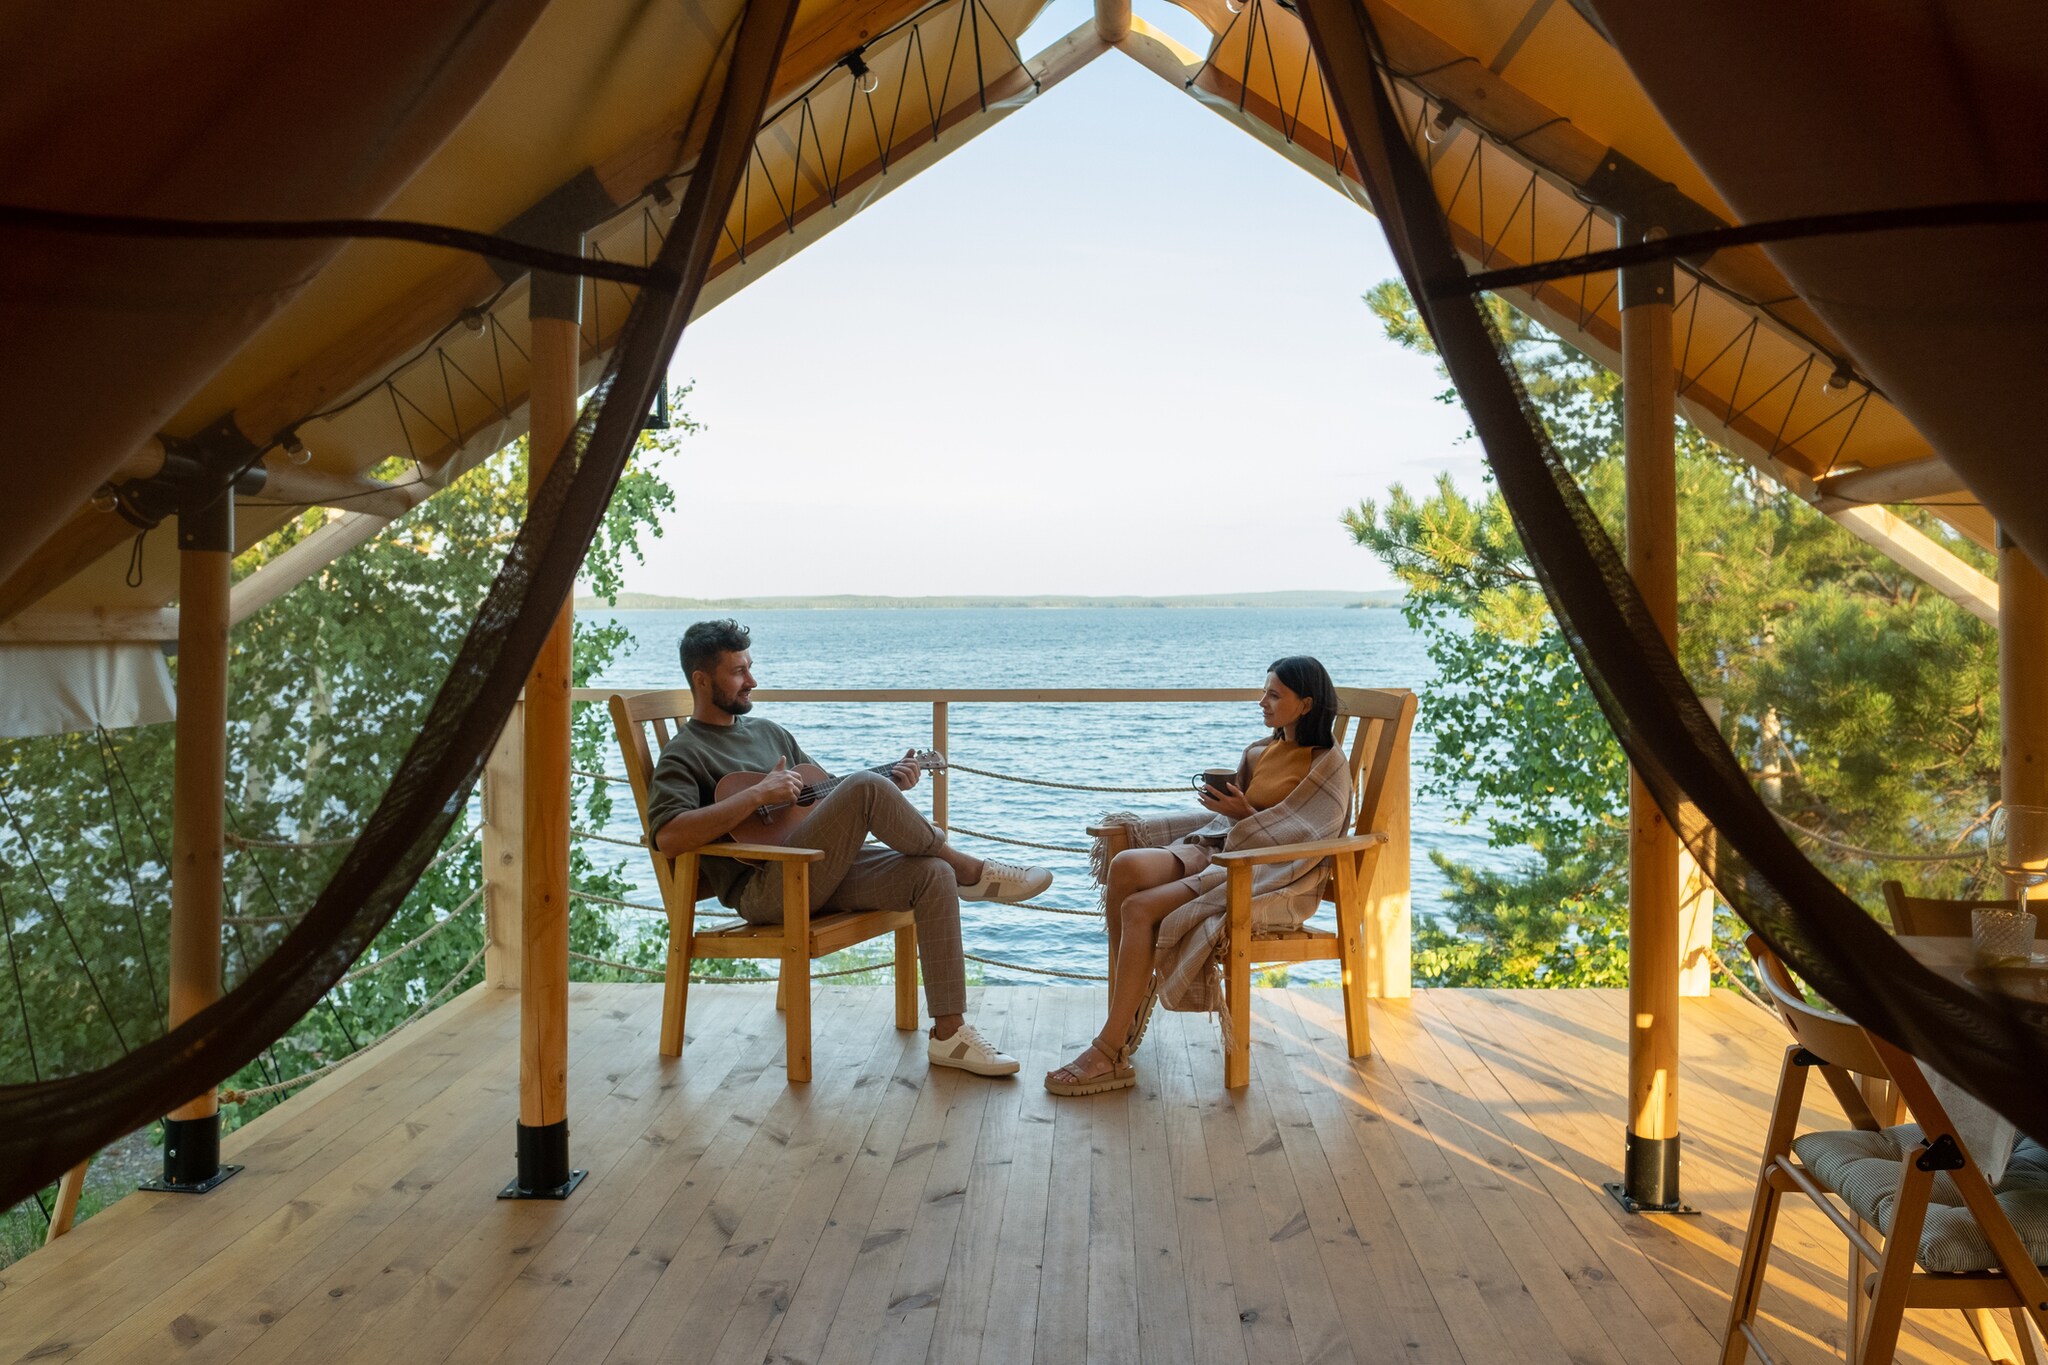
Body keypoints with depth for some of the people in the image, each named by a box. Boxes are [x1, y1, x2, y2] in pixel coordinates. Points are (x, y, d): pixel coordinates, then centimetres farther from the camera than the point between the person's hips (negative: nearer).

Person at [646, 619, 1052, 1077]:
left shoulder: (768, 732, 24)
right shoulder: (684, 755, 1)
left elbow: (828, 793, 27)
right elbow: (668, 837, -18)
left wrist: (891, 787, 8)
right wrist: (757, 794, -21)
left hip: (821, 872, 8)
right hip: (762, 890, -7)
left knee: (933, 875, -18)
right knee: (866, 787, -28)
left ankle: (949, 1035, -17)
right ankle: (971, 871, -9)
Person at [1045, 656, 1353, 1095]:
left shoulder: (1328, 764, -3)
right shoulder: (1261, 752, 20)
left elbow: (1299, 837, -11)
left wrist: (1245, 815, -16)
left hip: (1274, 877, -7)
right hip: (1221, 849, 7)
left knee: (1140, 908, -26)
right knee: (1127, 866, -23)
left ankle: (1110, 1053, -21)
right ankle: (1134, 994, -13)